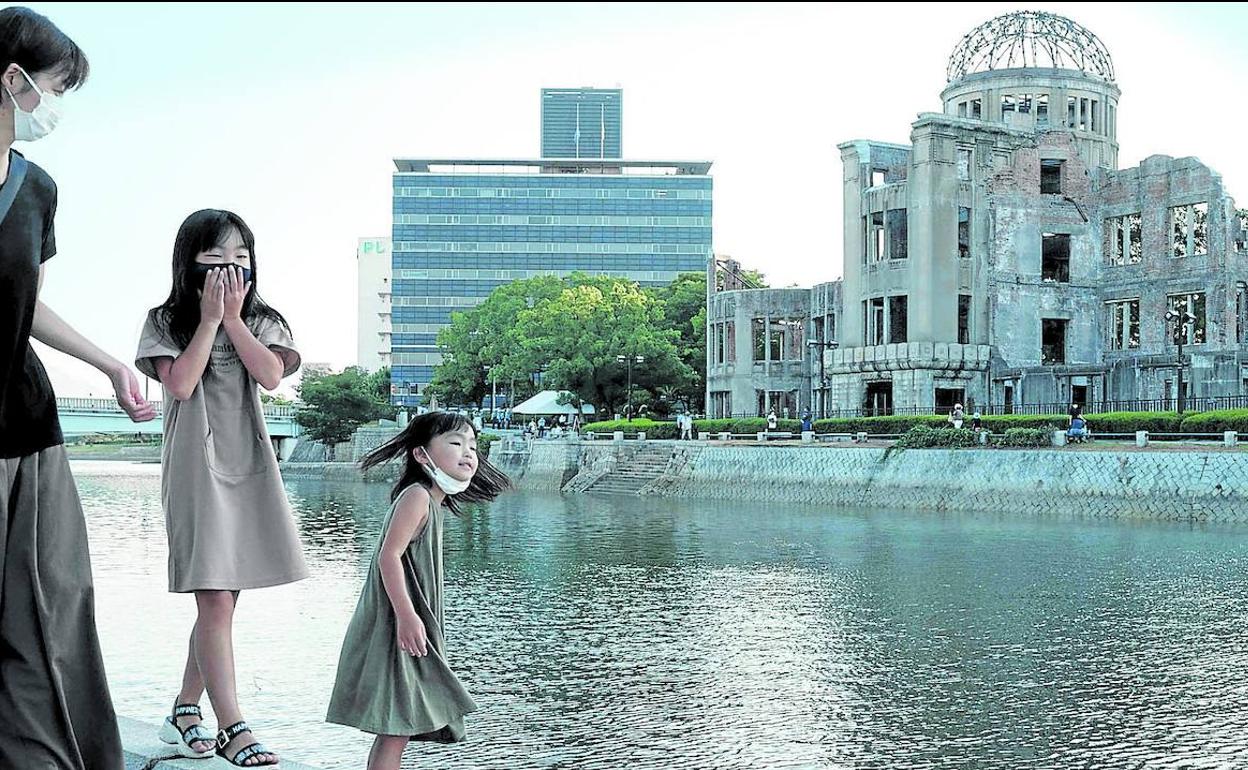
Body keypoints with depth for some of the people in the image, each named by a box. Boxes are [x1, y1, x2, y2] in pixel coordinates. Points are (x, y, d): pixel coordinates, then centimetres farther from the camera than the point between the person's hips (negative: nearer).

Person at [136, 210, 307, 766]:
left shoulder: (262, 323, 11)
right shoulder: (166, 322, 3)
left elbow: (271, 375, -8)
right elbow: (181, 384, -13)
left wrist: (233, 317, -9)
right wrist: (209, 319, -10)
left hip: (249, 468, 4)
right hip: (196, 469, -4)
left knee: (221, 599, 9)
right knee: (215, 601, -12)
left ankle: (185, 712, 23)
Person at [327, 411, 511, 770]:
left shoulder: (432, 503, 17)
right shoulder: (416, 495, -13)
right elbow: (389, 555, -22)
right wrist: (406, 615, -27)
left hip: (410, 630, 10)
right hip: (398, 630, -10)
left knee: (398, 727, 14)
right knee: (396, 726, -12)